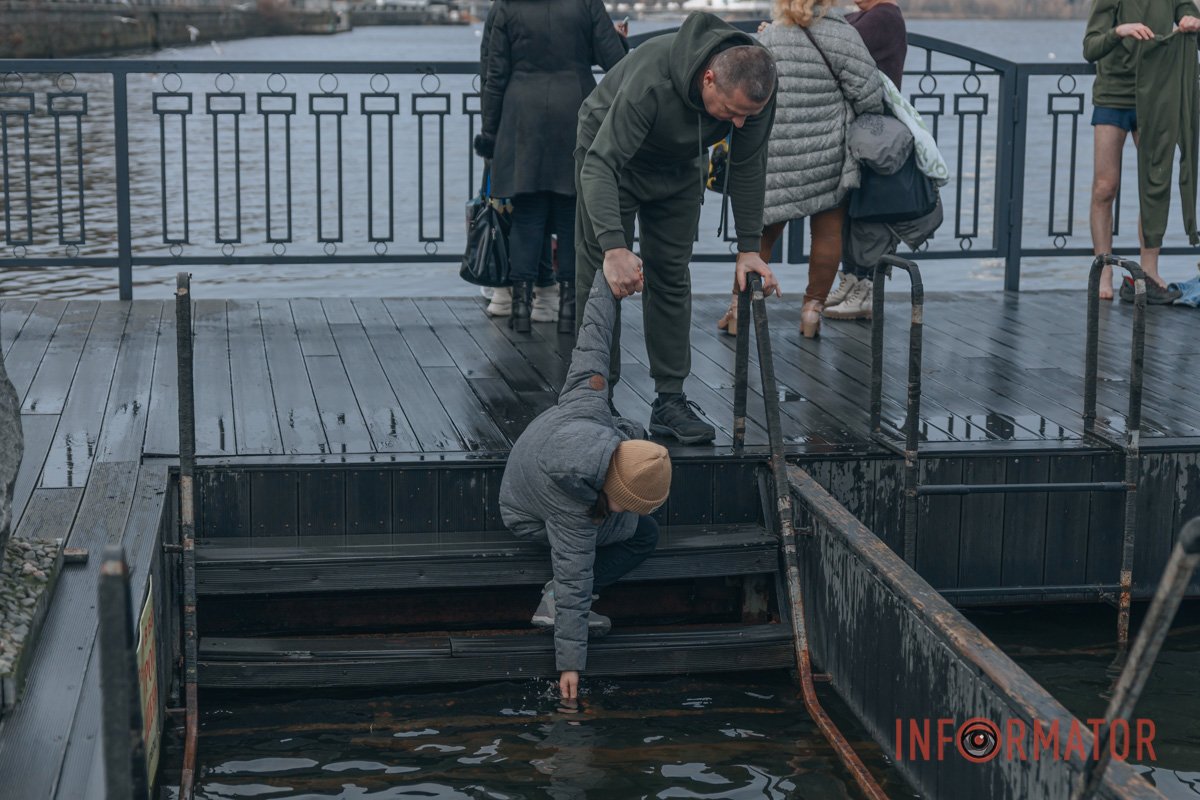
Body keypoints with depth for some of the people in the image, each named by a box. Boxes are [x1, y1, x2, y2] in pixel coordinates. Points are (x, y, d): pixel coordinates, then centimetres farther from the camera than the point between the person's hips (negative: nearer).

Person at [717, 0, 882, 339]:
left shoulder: (766, 38, 2)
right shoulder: (840, 35, -9)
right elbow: (868, 94, -11)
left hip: (775, 159, 3)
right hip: (828, 156, -3)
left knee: (764, 229, 13)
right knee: (827, 231, 9)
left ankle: (739, 304, 14)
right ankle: (813, 308, 13)